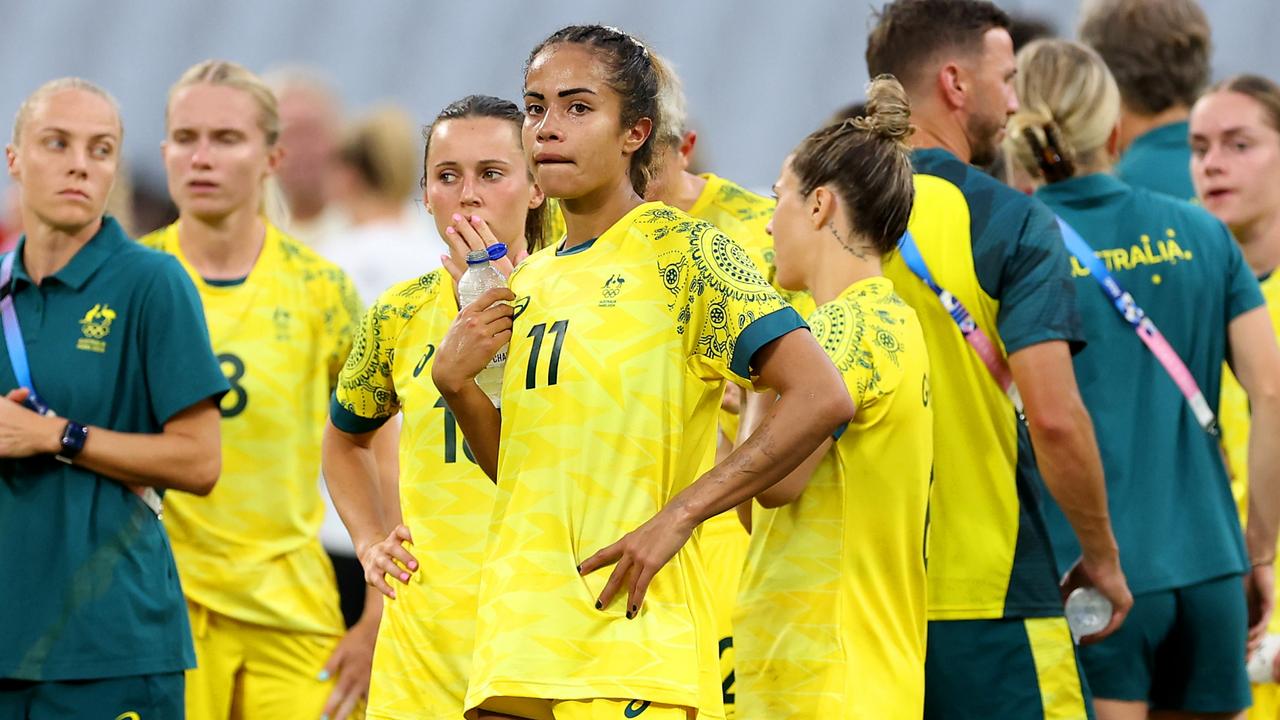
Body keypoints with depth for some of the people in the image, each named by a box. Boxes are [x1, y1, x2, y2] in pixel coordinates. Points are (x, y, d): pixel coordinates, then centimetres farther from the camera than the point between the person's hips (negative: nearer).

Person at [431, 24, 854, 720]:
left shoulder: (681, 250, -6)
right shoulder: (528, 282, 16)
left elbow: (822, 398, -15)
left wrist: (678, 516, -17)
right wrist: (455, 381, 5)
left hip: (630, 649, -7)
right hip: (512, 648, 7)